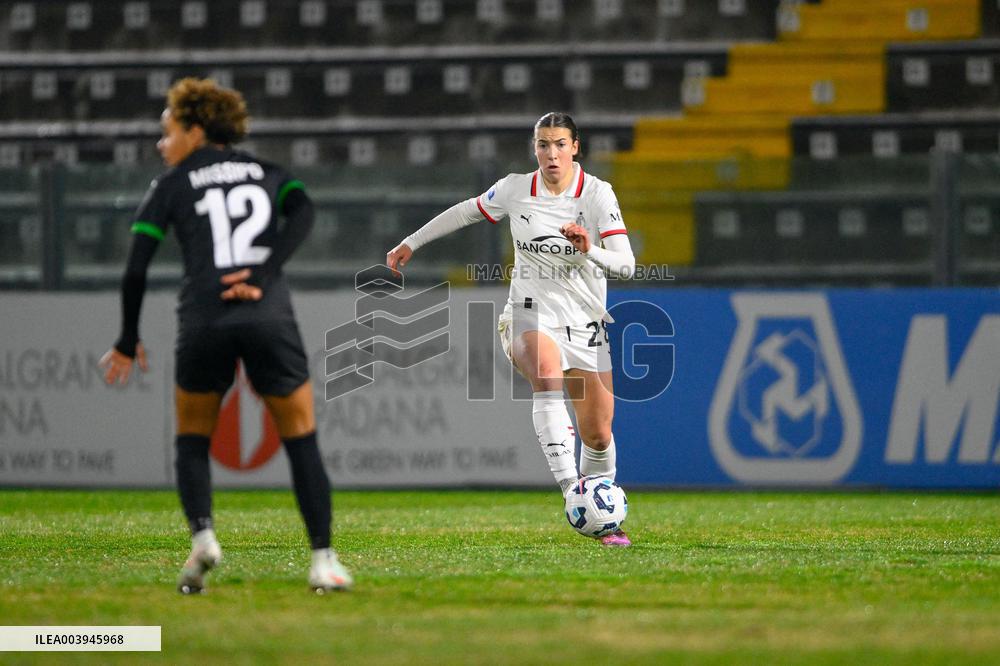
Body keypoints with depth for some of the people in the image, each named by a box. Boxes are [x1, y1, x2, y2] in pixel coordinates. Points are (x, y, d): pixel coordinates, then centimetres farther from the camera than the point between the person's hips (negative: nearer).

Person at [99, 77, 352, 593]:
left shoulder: (171, 185, 13)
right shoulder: (266, 173, 19)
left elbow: (135, 269, 5)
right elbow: (303, 212, -3)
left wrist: (128, 342, 15)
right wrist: (264, 274, -10)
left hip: (203, 323, -1)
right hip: (269, 317, 1)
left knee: (192, 441, 17)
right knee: (302, 442, 11)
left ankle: (201, 534, -7)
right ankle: (323, 560, 2)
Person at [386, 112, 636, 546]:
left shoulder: (598, 194, -7)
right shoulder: (515, 190, -2)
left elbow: (626, 264, -13)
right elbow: (465, 212, 16)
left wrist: (590, 250, -33)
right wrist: (411, 243, 22)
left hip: (585, 323, 2)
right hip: (530, 314, -1)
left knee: (598, 435, 4)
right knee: (548, 372, -37)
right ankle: (569, 490, -47)